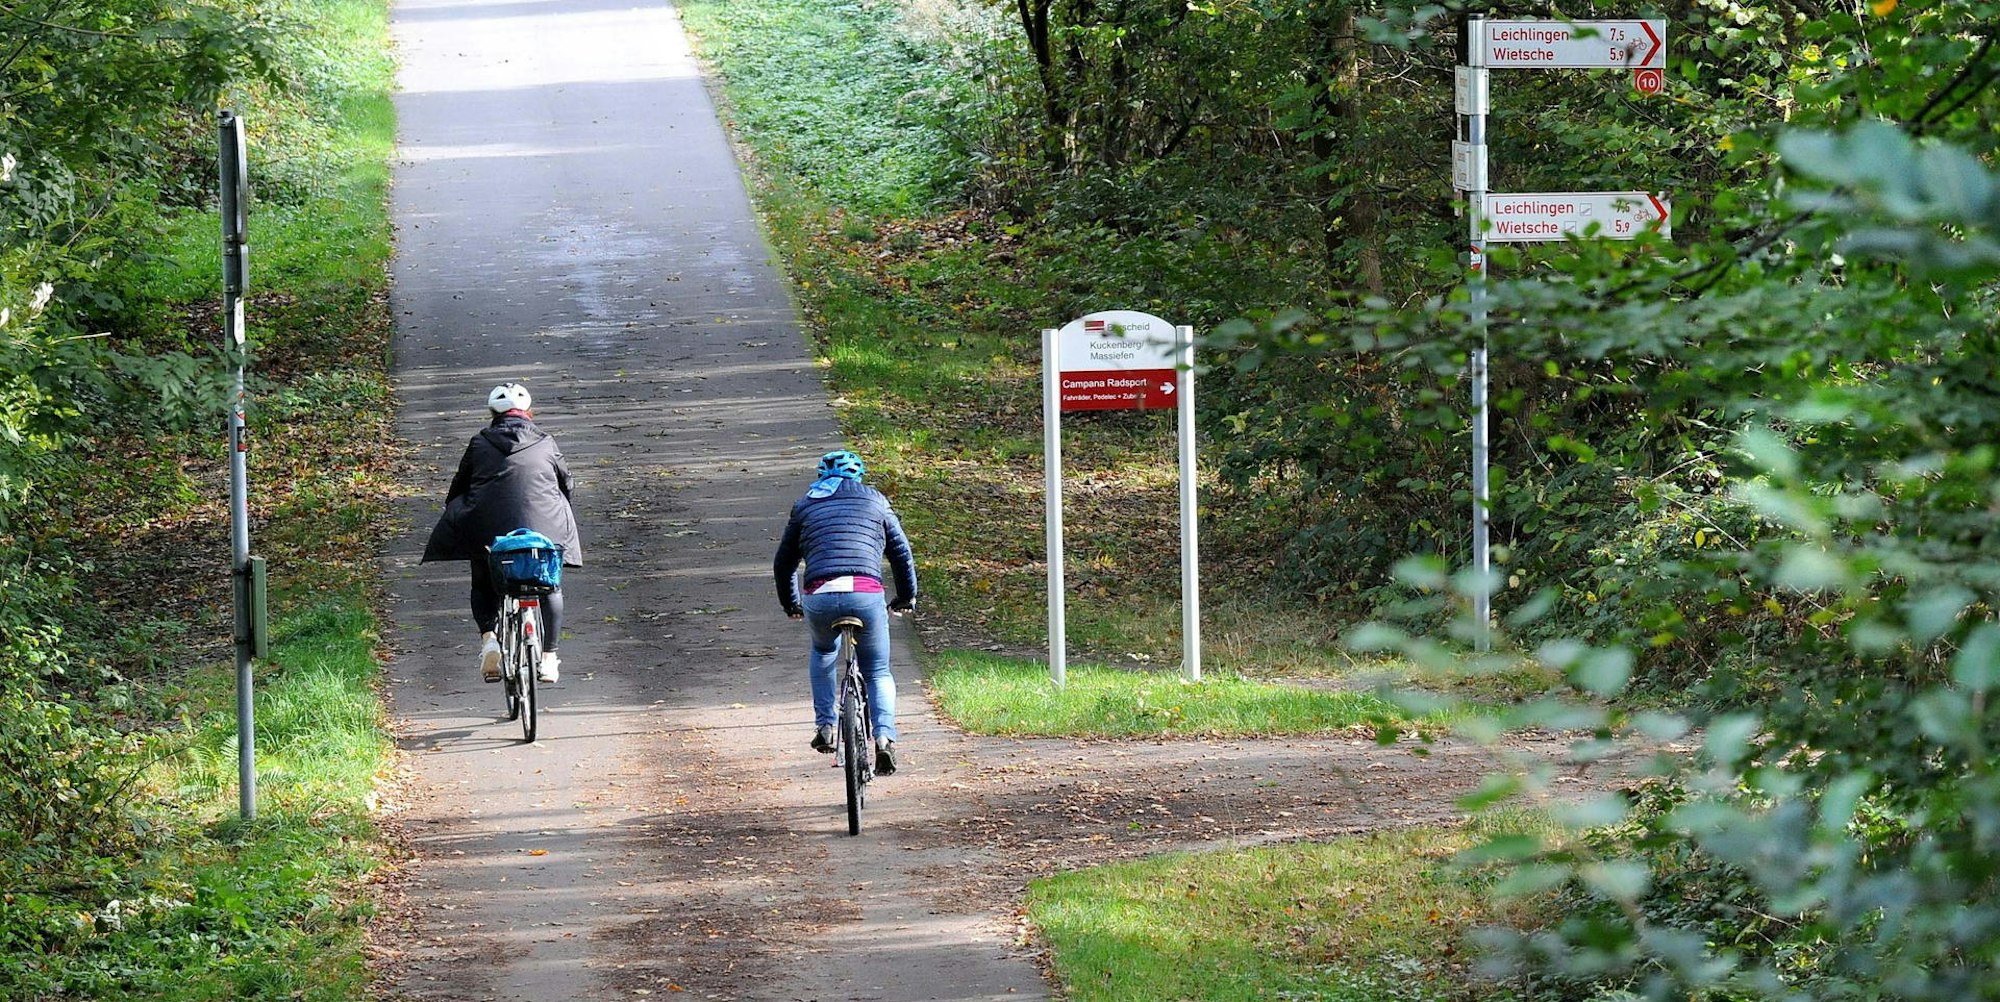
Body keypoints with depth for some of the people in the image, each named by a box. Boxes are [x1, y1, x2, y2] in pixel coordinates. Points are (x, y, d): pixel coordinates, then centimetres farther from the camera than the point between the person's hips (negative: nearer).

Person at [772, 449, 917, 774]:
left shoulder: (805, 506, 22)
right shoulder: (874, 501, 21)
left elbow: (783, 564, 27)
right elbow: (902, 554, 22)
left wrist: (790, 605, 42)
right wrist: (907, 597, 37)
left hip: (819, 598, 1)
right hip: (868, 595, -1)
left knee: (822, 651, 34)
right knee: (878, 671, 17)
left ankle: (824, 726, 23)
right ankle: (884, 736, -8)